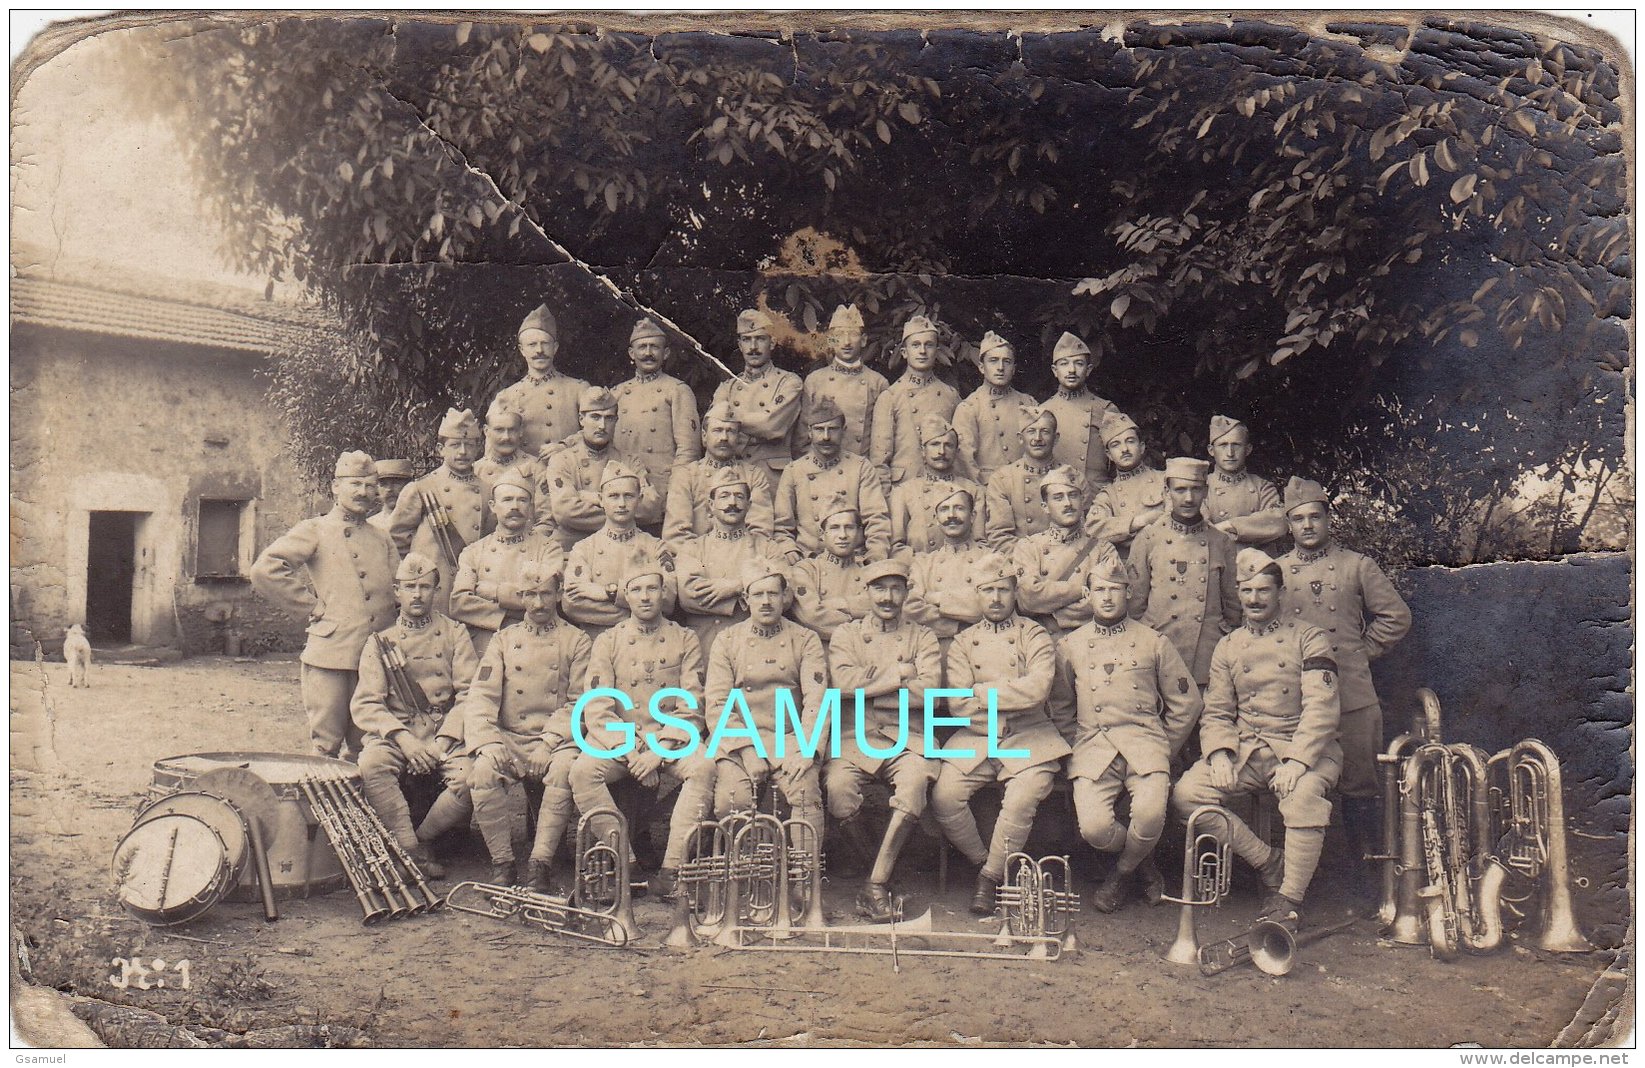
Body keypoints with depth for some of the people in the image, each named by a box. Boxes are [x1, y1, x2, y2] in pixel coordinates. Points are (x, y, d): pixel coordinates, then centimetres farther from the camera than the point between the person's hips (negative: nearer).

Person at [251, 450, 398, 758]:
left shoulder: (383, 541, 18)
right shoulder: (314, 531, 3)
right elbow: (264, 570, -8)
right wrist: (312, 607, -7)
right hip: (329, 654, -4)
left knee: (364, 750, 10)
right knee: (326, 747, -2)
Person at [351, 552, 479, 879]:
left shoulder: (454, 634, 11)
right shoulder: (380, 643, 12)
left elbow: (471, 694, 1)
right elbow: (365, 704, 1)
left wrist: (442, 741, -13)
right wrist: (403, 738, -16)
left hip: (445, 733, 0)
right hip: (395, 732, 0)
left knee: (471, 778, -30)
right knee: (372, 763, -33)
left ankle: (423, 837, -3)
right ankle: (411, 851, -21)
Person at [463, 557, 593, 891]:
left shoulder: (577, 642, 9)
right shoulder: (504, 640, 15)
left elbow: (581, 702, 0)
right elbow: (480, 697, 5)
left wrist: (548, 744, -14)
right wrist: (488, 742, -14)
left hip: (555, 740, -2)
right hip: (510, 739, 2)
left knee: (565, 767, -35)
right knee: (483, 772, -29)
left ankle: (541, 862, -28)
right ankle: (502, 863, -17)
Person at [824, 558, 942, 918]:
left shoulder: (923, 638, 14)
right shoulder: (847, 633, 16)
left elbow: (928, 690, -4)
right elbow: (843, 682, -4)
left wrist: (868, 691, -6)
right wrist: (899, 673, -5)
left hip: (908, 739, 0)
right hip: (857, 737, 0)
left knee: (915, 782, -33)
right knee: (837, 785, -31)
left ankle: (876, 883, -24)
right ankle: (876, 863, -6)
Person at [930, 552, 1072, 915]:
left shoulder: (1035, 636, 8)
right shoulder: (963, 643, 14)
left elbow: (1037, 689, -11)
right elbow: (958, 706, 1)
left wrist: (981, 693, -6)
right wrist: (1006, 707, -7)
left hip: (1029, 738, -2)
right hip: (976, 738, 2)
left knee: (1021, 799, -29)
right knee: (944, 796, -21)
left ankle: (991, 876, -6)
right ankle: (983, 861, 5)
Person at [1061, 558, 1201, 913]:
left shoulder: (1153, 641, 10)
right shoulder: (1070, 647, 13)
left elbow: (1186, 703, 13)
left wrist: (1162, 750, 9)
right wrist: (1075, 749, 8)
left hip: (1145, 741, 0)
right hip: (1092, 743, 1)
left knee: (1150, 813, -30)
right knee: (1094, 826, -25)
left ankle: (1122, 872, 3)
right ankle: (1144, 861, 10)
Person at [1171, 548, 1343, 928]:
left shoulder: (1308, 638, 1)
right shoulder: (1227, 647, 14)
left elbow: (1321, 708, -10)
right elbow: (1216, 712, 11)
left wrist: (1296, 760, -24)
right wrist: (1219, 753, -11)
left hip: (1302, 748, -4)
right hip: (1246, 749, 4)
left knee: (1304, 794, -37)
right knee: (1186, 793, -18)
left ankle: (1289, 899, -19)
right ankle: (1270, 863, -5)